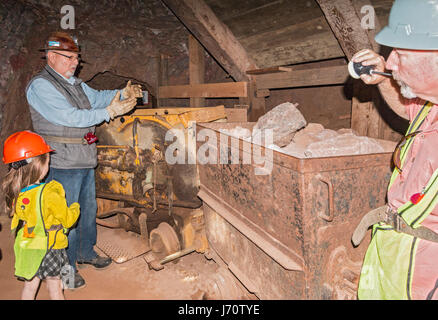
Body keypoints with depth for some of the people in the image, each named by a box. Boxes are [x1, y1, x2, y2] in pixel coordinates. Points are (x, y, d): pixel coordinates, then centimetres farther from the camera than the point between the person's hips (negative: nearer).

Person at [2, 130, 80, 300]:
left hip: (26, 248, 6)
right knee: (55, 287, 13)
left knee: (29, 285, 22)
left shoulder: (15, 192, -9)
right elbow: (68, 219, -17)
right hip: (49, 248, -5)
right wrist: (75, 208, 3)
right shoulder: (48, 194, -28)